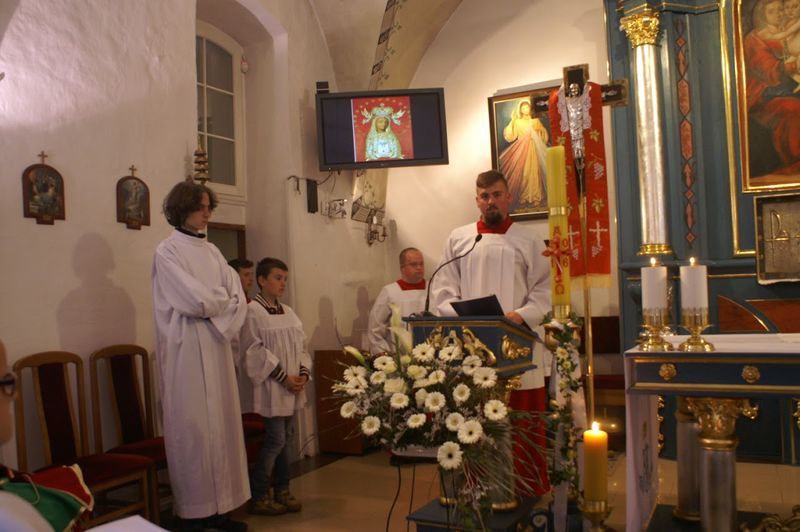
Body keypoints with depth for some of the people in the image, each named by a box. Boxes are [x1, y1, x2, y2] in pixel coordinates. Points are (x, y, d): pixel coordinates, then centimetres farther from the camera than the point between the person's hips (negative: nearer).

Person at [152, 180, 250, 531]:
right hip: (187, 350, -6)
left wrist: (212, 304, -11)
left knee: (220, 424, 7)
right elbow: (195, 301, -16)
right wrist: (223, 300, -1)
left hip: (216, 348, 6)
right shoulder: (167, 252, -5)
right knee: (193, 428, -2)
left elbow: (237, 297, 6)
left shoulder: (212, 251, 14)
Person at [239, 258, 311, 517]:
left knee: (285, 438, 12)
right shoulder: (252, 311, -11)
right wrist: (283, 377, -15)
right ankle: (258, 497, 8)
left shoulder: (288, 311, 12)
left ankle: (282, 490, 24)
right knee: (275, 440, -6)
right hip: (272, 387, -7)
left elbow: (300, 345, 14)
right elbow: (255, 351, -15)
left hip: (294, 386, 7)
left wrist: (304, 373, -2)